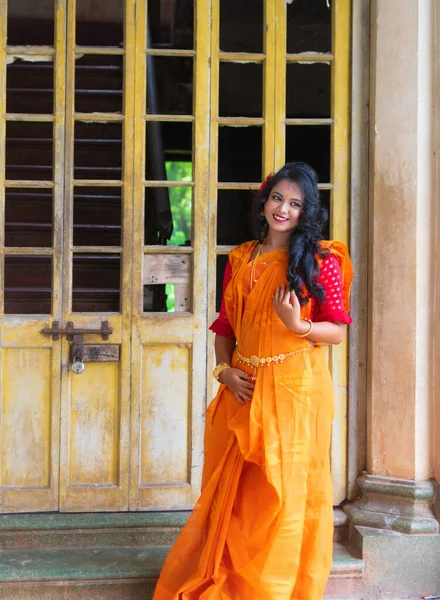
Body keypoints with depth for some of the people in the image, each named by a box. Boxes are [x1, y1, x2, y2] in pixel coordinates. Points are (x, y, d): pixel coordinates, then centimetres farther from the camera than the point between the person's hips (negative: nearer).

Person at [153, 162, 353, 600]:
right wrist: (224, 370, -2)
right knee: (234, 493, 9)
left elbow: (338, 331, -2)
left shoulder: (320, 259, 0)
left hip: (296, 387, -4)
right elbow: (225, 327, 14)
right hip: (244, 390, 4)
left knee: (284, 492, 0)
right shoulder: (240, 259, 12)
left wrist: (298, 325, -20)